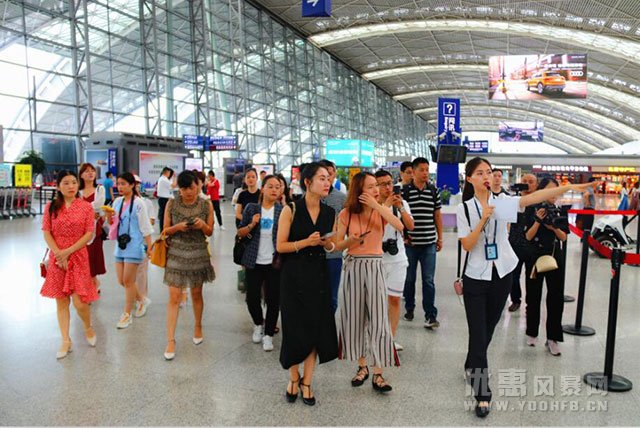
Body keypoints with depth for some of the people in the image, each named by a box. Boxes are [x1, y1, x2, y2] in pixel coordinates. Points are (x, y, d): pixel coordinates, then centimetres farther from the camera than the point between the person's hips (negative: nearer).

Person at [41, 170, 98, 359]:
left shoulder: (86, 207, -3)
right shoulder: (51, 207, 3)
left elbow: (89, 234, -6)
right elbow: (46, 233, 0)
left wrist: (68, 252, -13)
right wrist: (59, 254, -12)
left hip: (78, 257, -2)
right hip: (57, 259, 2)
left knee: (79, 302, -6)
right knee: (61, 301, 8)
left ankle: (88, 328, 25)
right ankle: (66, 341, 19)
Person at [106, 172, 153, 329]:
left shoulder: (138, 203, -9)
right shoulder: (117, 201, 9)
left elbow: (145, 226, -8)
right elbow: (112, 223, 16)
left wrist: (149, 246, -10)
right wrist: (109, 216, -6)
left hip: (134, 245, -7)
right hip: (120, 245, 7)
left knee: (128, 280, -2)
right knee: (122, 281, 10)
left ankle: (127, 314, 10)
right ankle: (142, 300, 32)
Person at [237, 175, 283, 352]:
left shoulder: (283, 211, -2)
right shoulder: (251, 208, -1)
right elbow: (240, 233, 3)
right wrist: (252, 224, -14)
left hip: (274, 262, -1)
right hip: (254, 261, 1)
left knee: (274, 299, 2)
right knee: (252, 298, 6)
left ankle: (268, 334, 22)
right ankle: (258, 324, 37)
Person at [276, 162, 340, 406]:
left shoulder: (330, 213, 4)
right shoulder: (291, 210, -9)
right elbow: (280, 246, -9)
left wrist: (327, 243, -8)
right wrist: (306, 242, -21)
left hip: (318, 275, 4)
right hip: (293, 275, -3)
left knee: (316, 328, 4)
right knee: (294, 328, 4)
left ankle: (307, 382, 22)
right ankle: (293, 378, 29)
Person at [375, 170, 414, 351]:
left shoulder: (402, 203, 6)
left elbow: (410, 226, -4)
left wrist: (400, 207, -15)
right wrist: (386, 205, -20)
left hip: (397, 257, 3)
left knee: (395, 299, 5)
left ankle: (391, 338, 14)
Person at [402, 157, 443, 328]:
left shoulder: (434, 191, 5)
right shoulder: (404, 191, -4)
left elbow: (437, 215, 11)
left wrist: (440, 237, 11)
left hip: (429, 243, 1)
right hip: (409, 242, -1)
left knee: (428, 280, 2)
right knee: (409, 278, 12)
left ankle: (431, 315, 8)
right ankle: (409, 308, 29)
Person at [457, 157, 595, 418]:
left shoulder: (503, 201, -1)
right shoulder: (464, 208, -6)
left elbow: (534, 197, -17)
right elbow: (467, 245, -12)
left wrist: (568, 187, -29)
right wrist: (483, 220, -23)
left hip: (502, 274, 3)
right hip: (476, 277, -3)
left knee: (489, 328, 18)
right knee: (478, 333, -3)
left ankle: (472, 367, 42)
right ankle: (482, 394, 6)